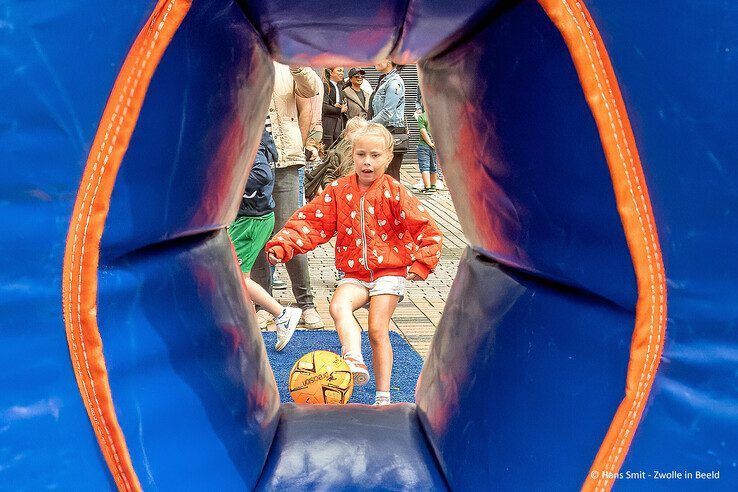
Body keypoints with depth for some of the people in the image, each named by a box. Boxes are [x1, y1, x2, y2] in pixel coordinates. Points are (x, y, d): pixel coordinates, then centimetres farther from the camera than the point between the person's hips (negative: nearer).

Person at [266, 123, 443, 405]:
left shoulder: (395, 193, -6)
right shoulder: (338, 190, 1)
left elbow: (427, 230, -3)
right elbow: (311, 222, 1)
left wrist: (422, 264, -9)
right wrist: (282, 245, -12)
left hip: (390, 271, -3)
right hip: (354, 274, 3)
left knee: (377, 330, -7)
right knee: (338, 306, -27)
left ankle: (383, 397, 5)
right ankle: (354, 360, -41)